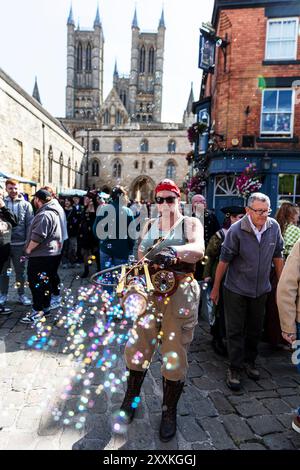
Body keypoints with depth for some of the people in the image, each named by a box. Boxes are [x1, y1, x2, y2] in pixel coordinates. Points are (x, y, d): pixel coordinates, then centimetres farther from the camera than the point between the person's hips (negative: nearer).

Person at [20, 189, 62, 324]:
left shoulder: (44, 215, -18)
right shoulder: (53, 212, 15)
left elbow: (38, 236, -26)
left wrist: (29, 249, -13)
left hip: (41, 254, -10)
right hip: (51, 252, 10)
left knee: (36, 282, -3)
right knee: (46, 281, 15)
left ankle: (38, 310, 2)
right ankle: (45, 306, 24)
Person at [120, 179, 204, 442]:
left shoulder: (190, 223, -1)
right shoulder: (149, 226, 12)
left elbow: (198, 249, -22)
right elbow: (141, 256, 15)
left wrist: (173, 251, -41)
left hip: (180, 293, -3)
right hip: (150, 290, 4)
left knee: (174, 356, 6)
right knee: (137, 346, 11)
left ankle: (169, 411, 27)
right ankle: (131, 397, 36)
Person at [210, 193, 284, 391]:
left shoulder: (274, 227, -7)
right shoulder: (236, 230, -19)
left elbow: (278, 256, 7)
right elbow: (224, 260, -12)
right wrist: (216, 288, -7)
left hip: (261, 289, 4)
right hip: (236, 289, -4)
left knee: (255, 328, 18)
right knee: (235, 330, 5)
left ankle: (250, 361, 38)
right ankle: (235, 368, 20)